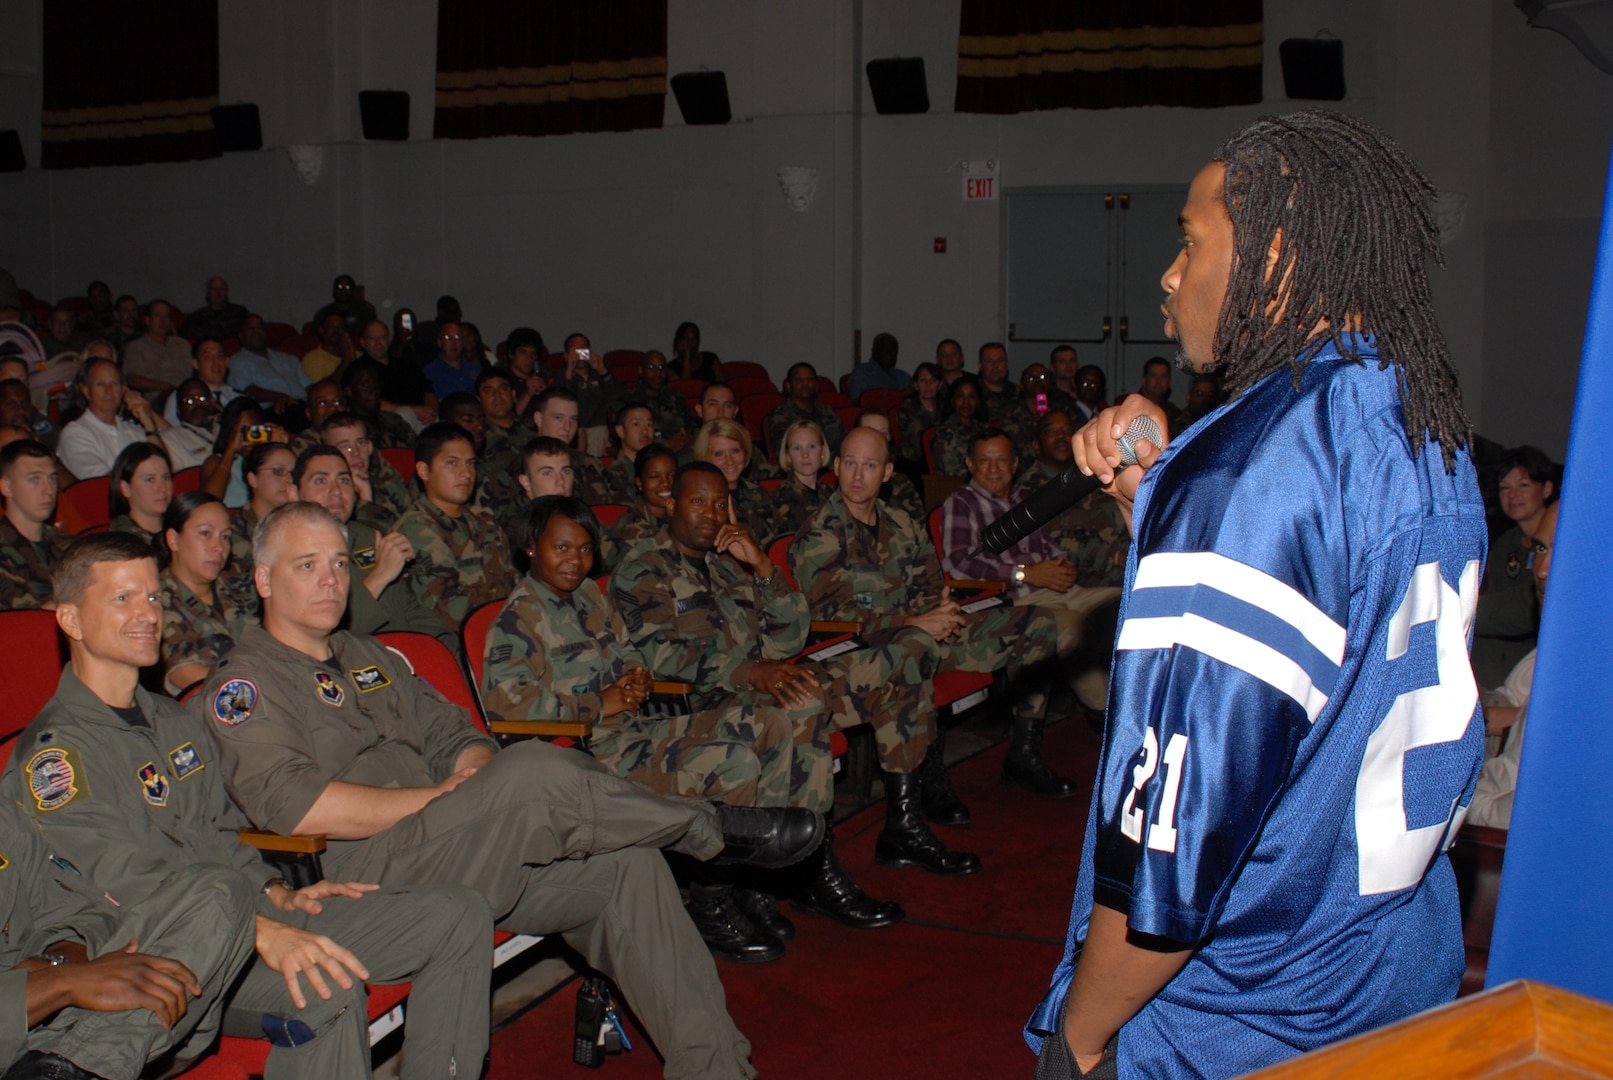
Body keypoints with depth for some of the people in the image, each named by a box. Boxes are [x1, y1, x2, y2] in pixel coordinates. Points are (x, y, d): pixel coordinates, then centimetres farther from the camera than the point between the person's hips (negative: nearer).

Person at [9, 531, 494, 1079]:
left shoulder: (175, 722, 24)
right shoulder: (54, 750, -5)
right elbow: (121, 880, -18)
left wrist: (278, 894, 5)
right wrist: (260, 931, -28)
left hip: (241, 919, 8)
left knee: (458, 915, -5)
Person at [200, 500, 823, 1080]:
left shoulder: (368, 658, 24)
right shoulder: (242, 686, -1)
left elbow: (453, 736, 22)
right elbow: (295, 806, -18)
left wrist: (482, 778, -4)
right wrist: (440, 797, -16)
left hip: (453, 857, 8)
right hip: (358, 876, -8)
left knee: (625, 867, -11)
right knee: (535, 773, -29)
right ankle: (709, 829, -8)